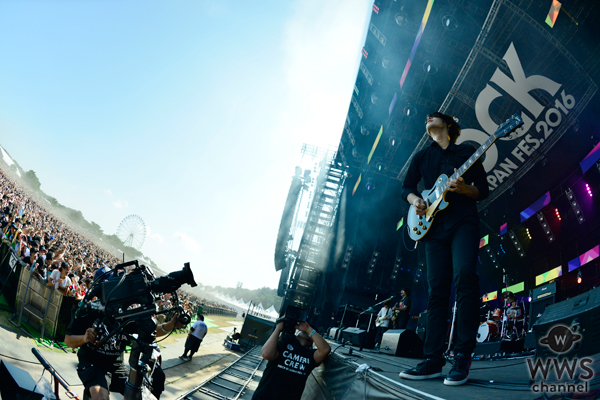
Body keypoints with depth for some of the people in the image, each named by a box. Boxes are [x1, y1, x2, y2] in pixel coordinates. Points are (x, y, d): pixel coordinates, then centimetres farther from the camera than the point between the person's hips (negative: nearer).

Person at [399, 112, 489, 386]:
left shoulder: (467, 152, 12)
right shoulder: (422, 157, 20)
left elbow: (483, 190, 8)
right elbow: (406, 187, 21)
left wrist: (464, 188, -13)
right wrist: (415, 200, -1)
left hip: (463, 222, -3)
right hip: (433, 226, 3)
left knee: (464, 275, -24)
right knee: (437, 289, -1)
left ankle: (463, 356, -18)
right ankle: (433, 360, 1)